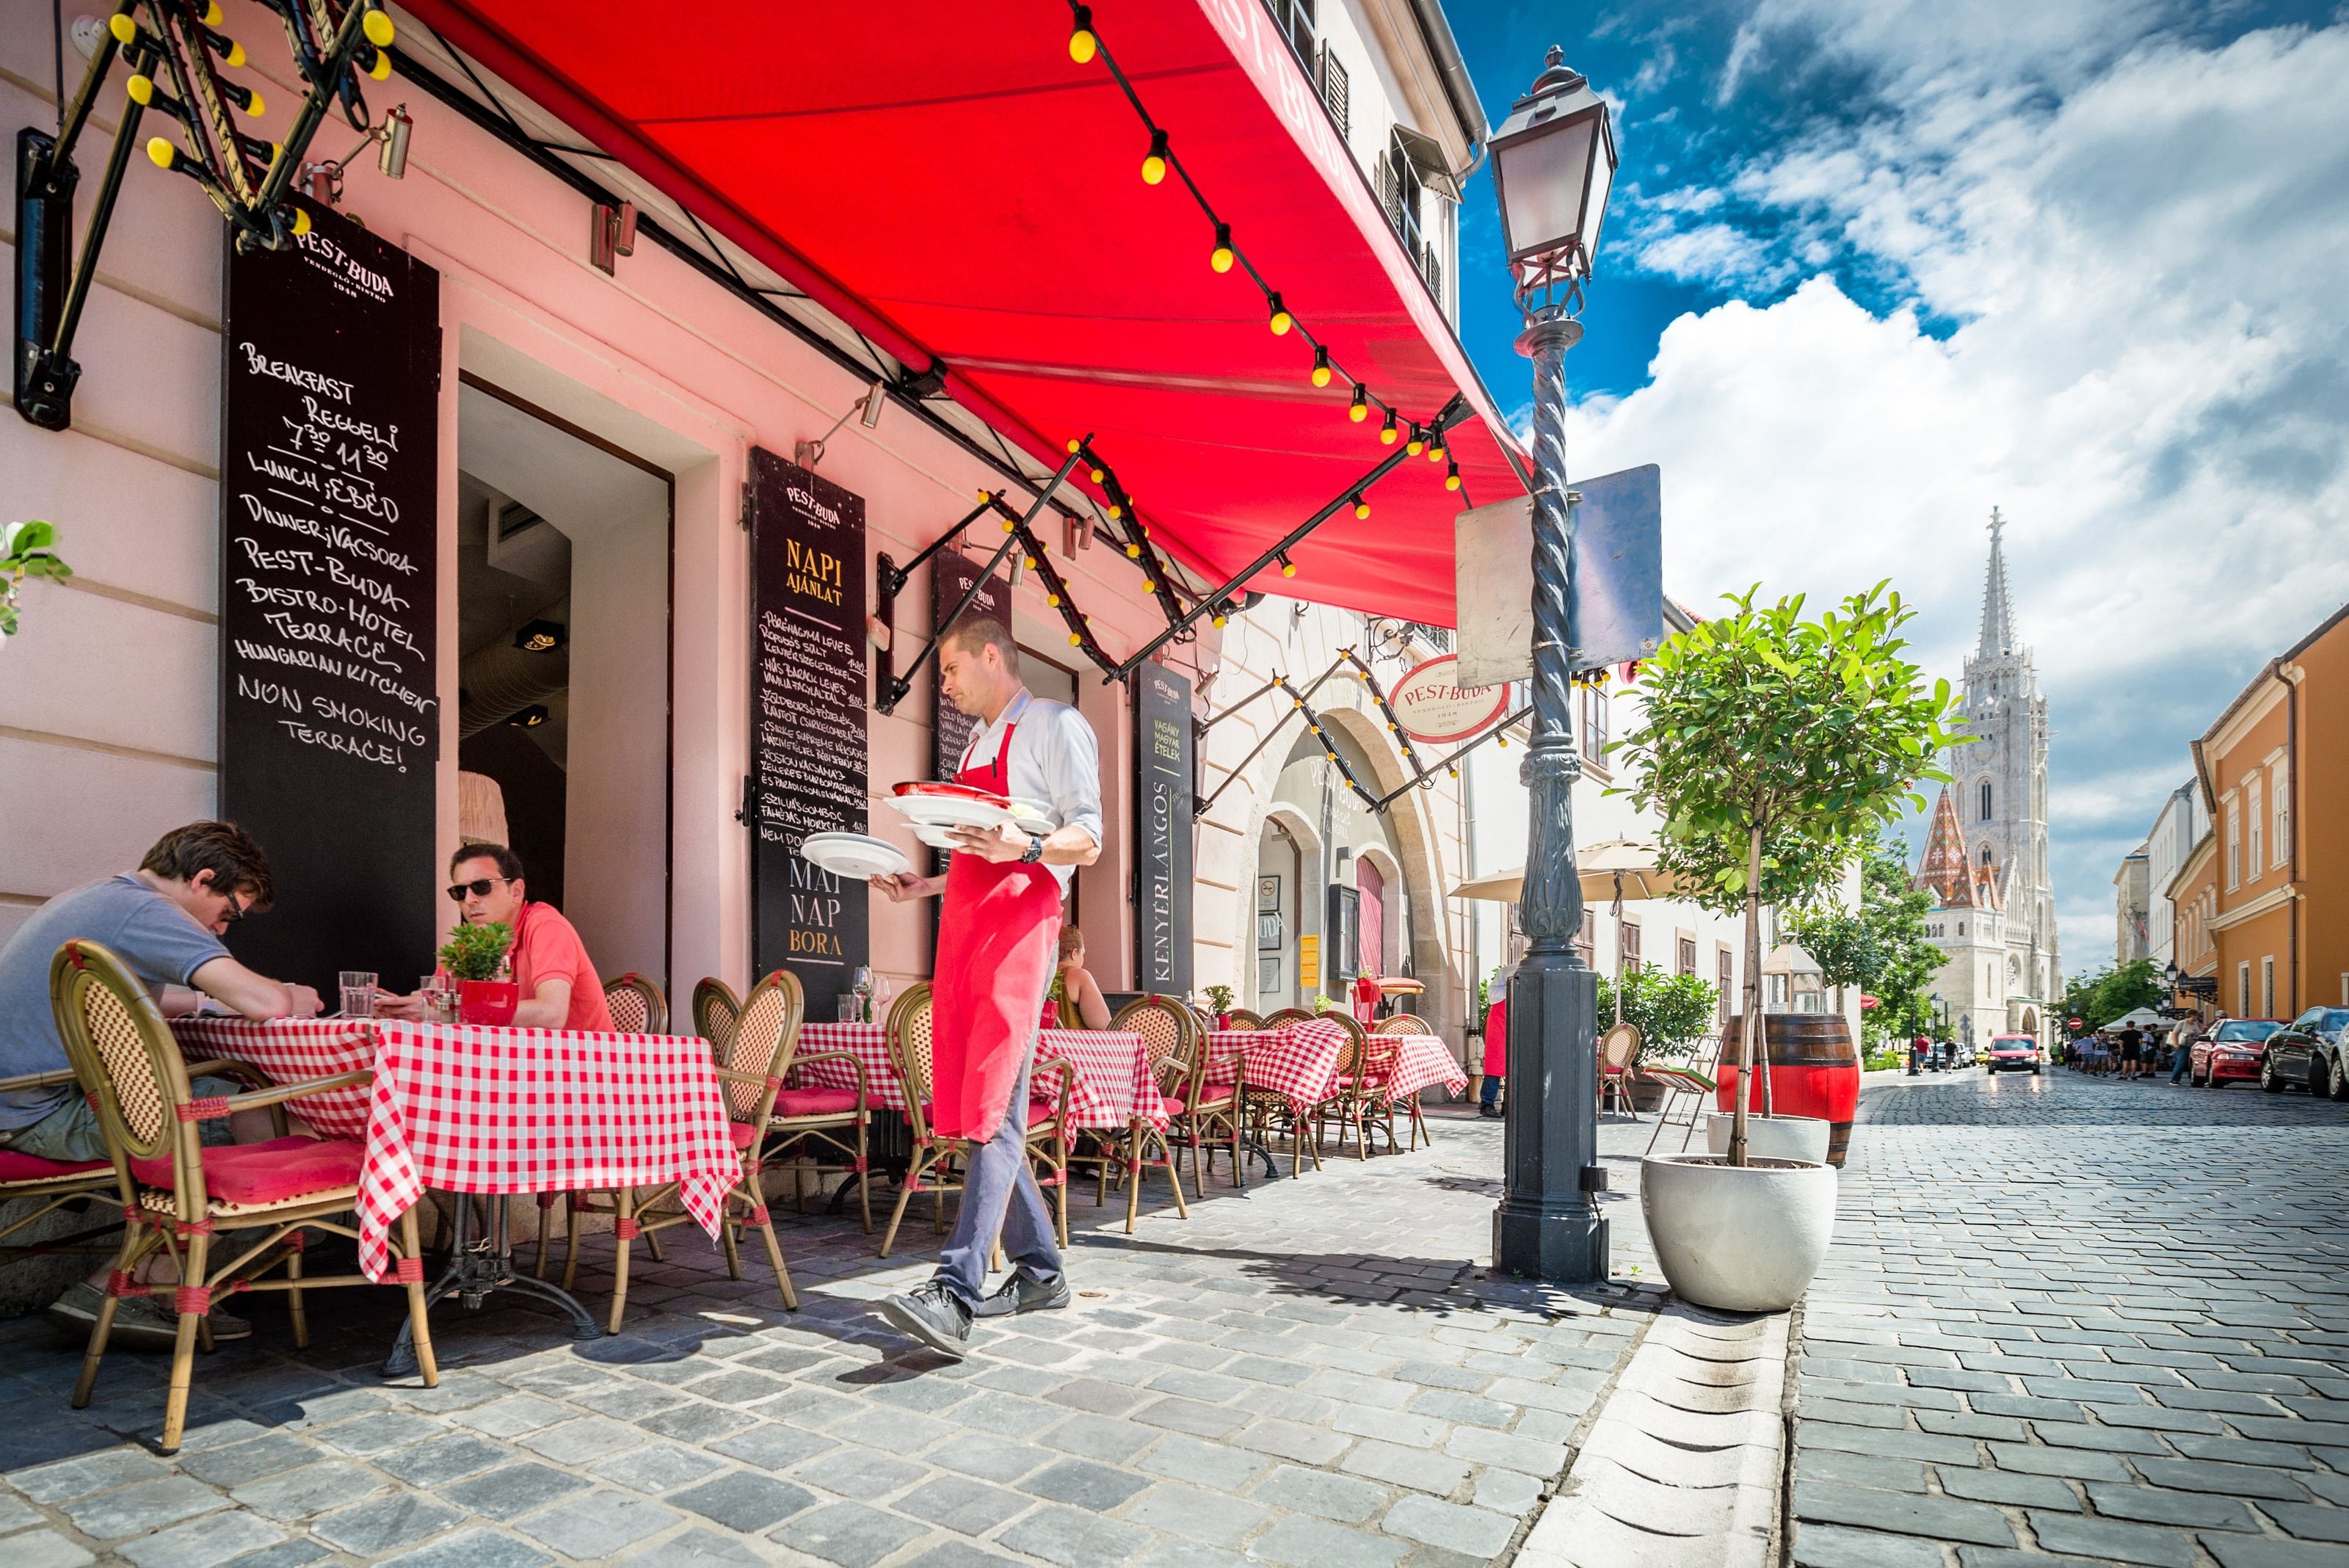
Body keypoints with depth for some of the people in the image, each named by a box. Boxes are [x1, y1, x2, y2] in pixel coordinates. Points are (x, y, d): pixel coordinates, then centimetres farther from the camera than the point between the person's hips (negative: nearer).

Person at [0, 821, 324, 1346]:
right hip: (45, 1115, -11)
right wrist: (296, 999, -4)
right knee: (255, 1116, -14)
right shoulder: (146, 912, -16)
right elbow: (267, 1003, -27)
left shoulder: (91, 896, 16)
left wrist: (202, 999, 24)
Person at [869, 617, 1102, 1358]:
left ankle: (954, 1294, -18)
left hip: (1021, 924, -9)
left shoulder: (1055, 725, 2)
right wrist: (921, 886, 15)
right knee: (968, 1106, 7)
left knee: (993, 1108, -15)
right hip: (962, 923, 9)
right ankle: (1039, 1271, 17)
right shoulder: (976, 745, 27)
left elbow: (1087, 839, -8)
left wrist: (1025, 846, -26)